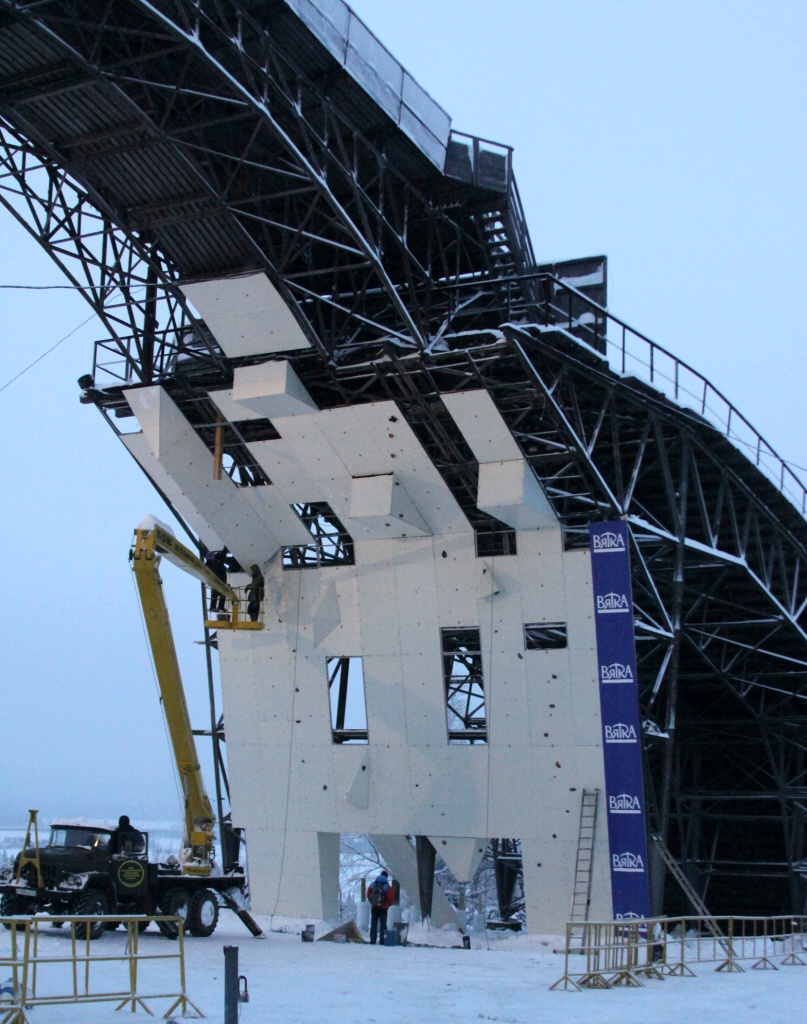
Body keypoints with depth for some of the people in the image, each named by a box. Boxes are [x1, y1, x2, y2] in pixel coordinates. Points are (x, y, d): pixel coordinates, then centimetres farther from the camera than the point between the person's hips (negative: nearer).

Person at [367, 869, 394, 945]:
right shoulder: (387, 886, -8)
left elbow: (368, 895, 8)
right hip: (383, 909, -3)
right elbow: (391, 898, -11)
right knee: (382, 925, 3)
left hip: (374, 908, 3)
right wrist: (387, 905, 6)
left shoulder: (373, 885, 4)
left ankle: (372, 941, 5)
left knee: (373, 925, 9)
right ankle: (382, 941, -2)